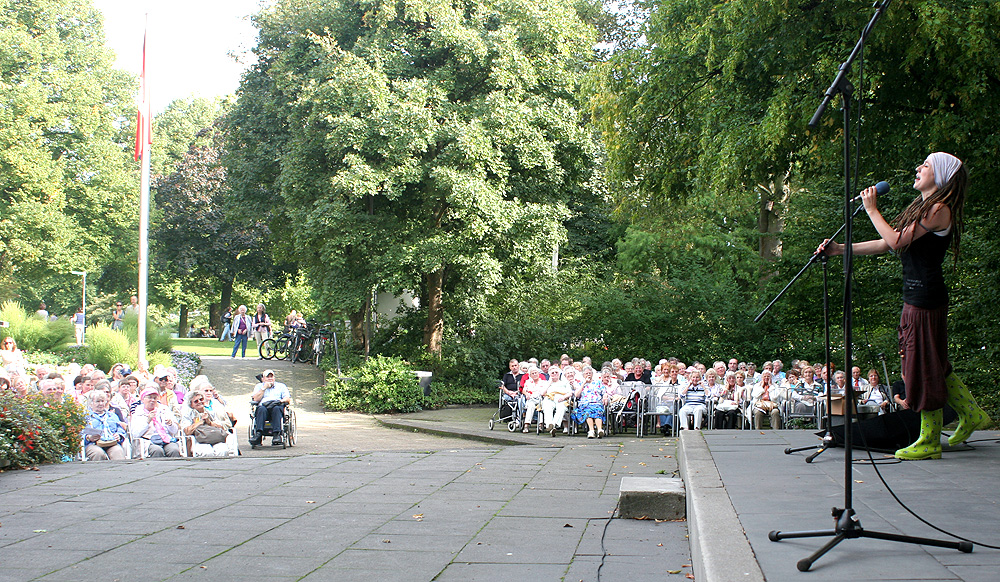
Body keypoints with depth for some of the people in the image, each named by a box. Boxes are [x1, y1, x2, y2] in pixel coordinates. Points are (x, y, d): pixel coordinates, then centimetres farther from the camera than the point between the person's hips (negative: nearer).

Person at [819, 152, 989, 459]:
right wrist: (840, 249, 16)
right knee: (933, 364, 15)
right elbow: (886, 244, 19)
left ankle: (930, 441, 6)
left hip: (926, 298, -9)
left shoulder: (939, 209, -12)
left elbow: (897, 240, -18)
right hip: (915, 296, 9)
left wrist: (871, 209, -8)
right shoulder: (922, 207, 17)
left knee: (926, 365, -2)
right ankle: (970, 414, 26)